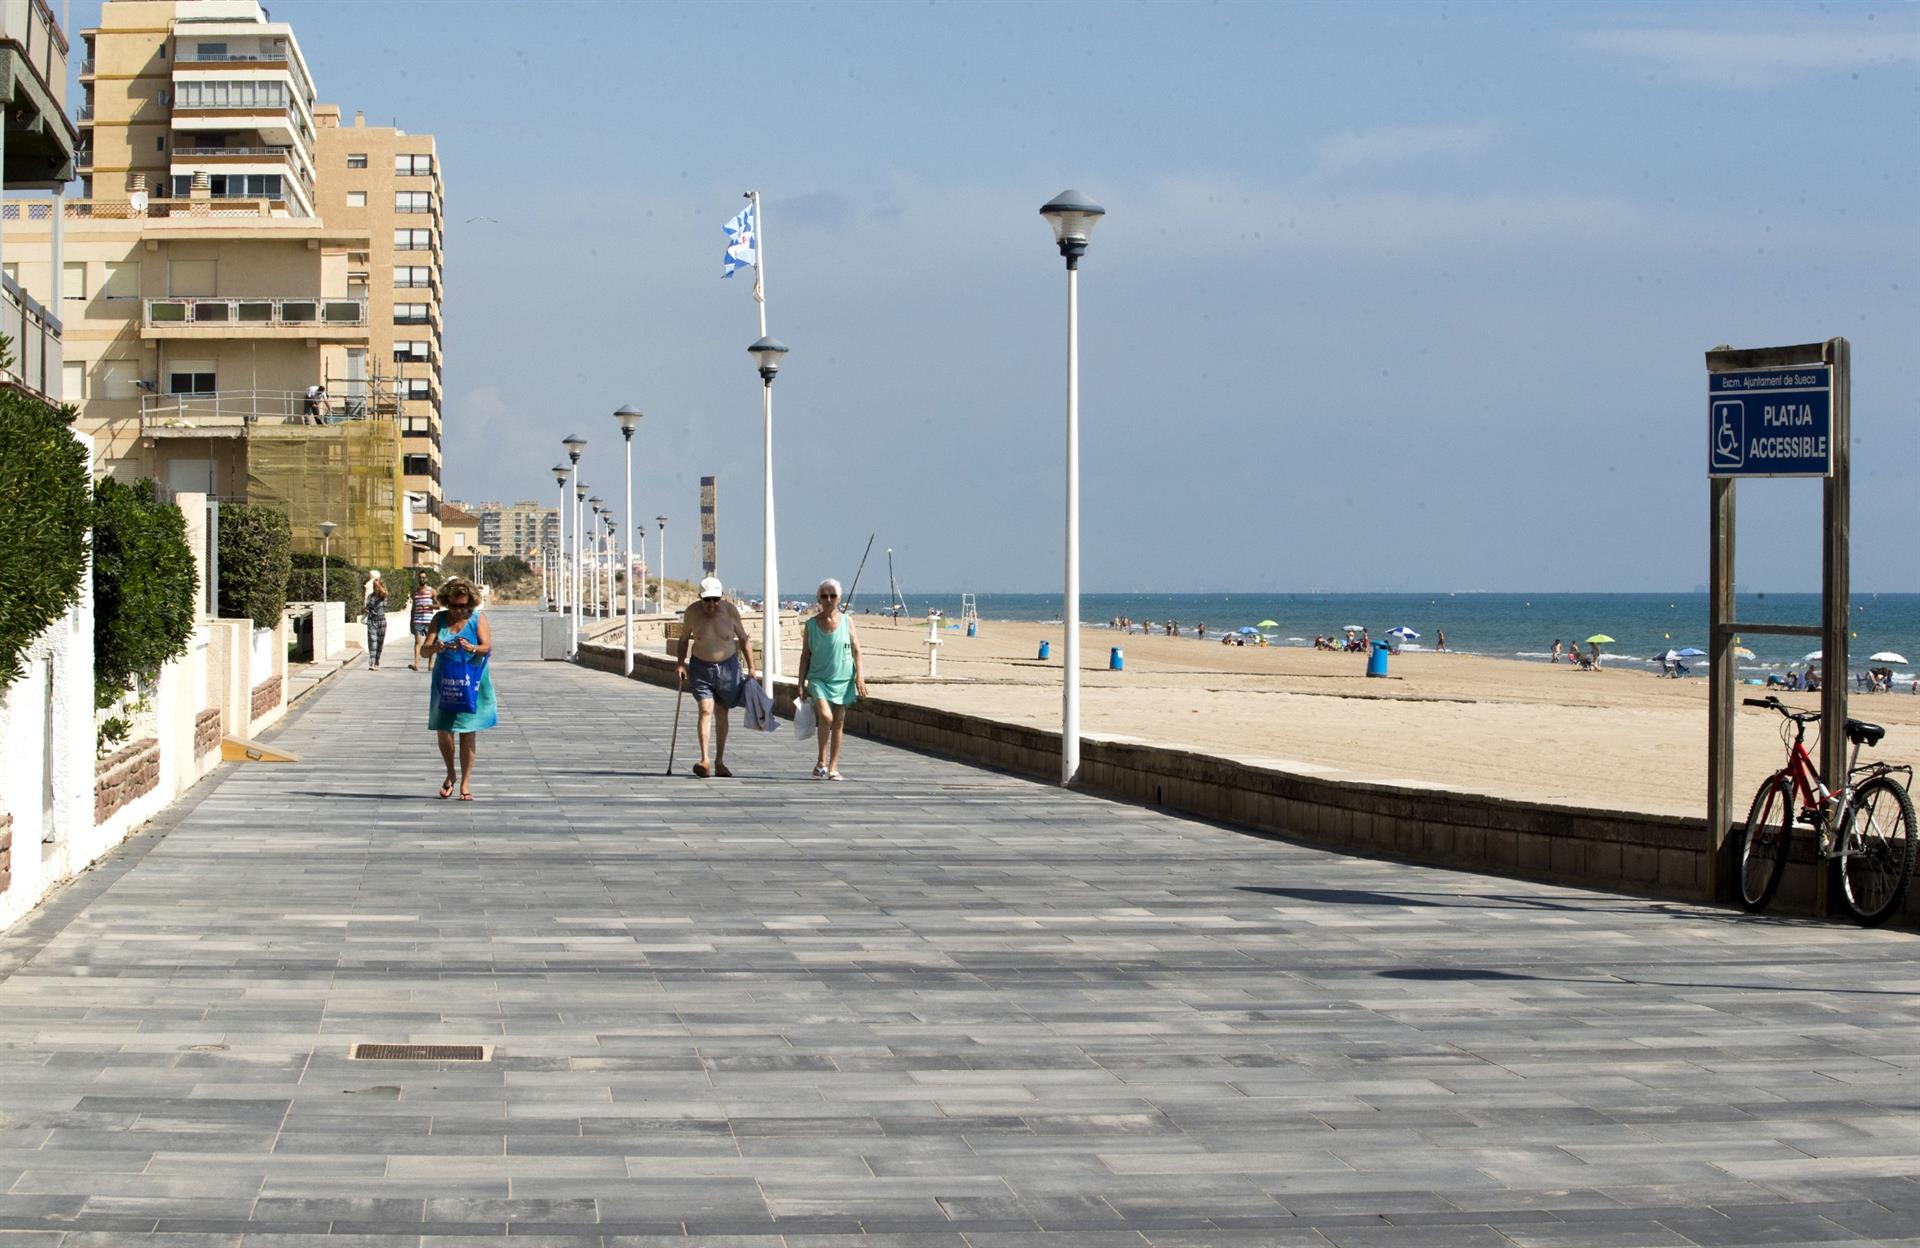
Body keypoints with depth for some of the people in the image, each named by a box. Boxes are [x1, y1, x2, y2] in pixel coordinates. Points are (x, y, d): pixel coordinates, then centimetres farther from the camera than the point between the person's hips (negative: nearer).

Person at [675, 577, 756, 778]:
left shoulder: (730, 611, -10)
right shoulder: (692, 612, -10)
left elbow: (743, 639, 1)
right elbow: (684, 639, 5)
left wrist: (751, 667, 0)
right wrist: (681, 663, -6)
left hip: (728, 667, 1)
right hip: (701, 668, -1)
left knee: (722, 714, 9)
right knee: (706, 711, -16)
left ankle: (719, 762, 18)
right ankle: (705, 760, -21)